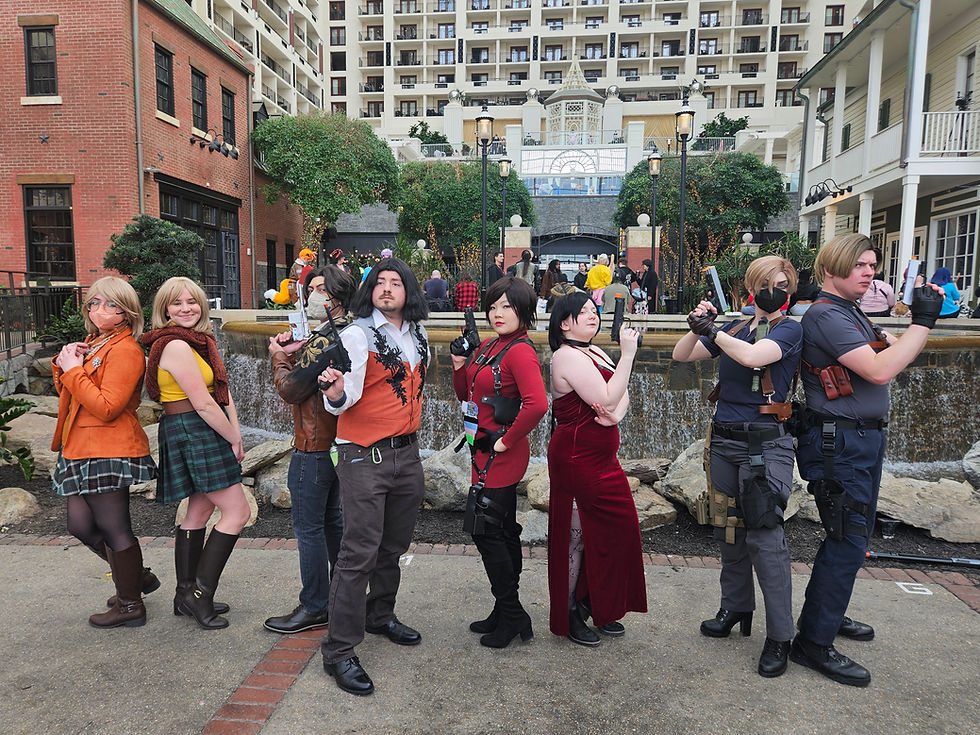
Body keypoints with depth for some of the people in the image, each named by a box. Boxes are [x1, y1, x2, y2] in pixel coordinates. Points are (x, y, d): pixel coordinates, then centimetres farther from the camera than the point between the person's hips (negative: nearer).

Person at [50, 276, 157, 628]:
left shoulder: (125, 350, -13)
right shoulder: (93, 345, 16)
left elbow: (106, 407, -21)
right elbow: (68, 394, 20)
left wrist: (74, 370, -15)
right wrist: (64, 362, 3)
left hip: (109, 453, -10)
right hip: (81, 451, 10)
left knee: (114, 530, 1)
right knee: (81, 526, 14)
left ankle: (130, 605, 17)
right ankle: (137, 577, 31)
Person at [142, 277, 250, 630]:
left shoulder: (202, 341, 13)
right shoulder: (176, 346, -17)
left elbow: (223, 391, 9)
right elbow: (204, 403, -19)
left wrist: (235, 434, 0)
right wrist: (234, 439, -9)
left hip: (205, 431, 10)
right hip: (191, 431, -10)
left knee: (200, 511, 15)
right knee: (237, 512, -7)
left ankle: (186, 595, 25)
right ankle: (200, 593, 1)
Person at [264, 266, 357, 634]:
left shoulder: (325, 341, -20)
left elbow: (291, 390, -17)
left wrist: (279, 357, -1)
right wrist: (292, 354, 3)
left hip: (314, 448, -10)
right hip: (336, 442, 10)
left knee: (308, 528, 1)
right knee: (333, 521, 18)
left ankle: (314, 608, 13)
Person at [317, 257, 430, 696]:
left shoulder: (418, 336, 10)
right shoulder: (357, 335, -9)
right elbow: (341, 402, -15)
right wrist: (336, 388, -35)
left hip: (407, 453, 7)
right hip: (365, 458, -6)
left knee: (394, 546, 17)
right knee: (360, 554, -6)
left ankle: (380, 615, 38)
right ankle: (339, 651, 5)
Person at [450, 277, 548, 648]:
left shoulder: (520, 351, -17)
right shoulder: (488, 347, 11)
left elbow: (537, 404, -30)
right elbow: (466, 395, 18)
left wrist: (506, 441, -20)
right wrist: (459, 363, 1)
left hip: (502, 455, -9)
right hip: (485, 451, 9)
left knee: (486, 530, -3)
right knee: (503, 530, 16)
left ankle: (511, 614, 12)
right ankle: (508, 613, 29)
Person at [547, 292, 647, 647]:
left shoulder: (594, 353, 14)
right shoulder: (568, 356, -15)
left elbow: (621, 395, 10)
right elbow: (607, 400, -21)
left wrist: (616, 412, -13)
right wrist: (628, 354, -21)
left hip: (600, 457, 10)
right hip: (576, 458, -9)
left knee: (615, 529, 14)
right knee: (576, 534, 2)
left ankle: (596, 606, 30)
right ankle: (569, 614, 18)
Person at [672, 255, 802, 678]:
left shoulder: (789, 330, -3)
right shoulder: (733, 328, 13)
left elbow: (752, 356, -23)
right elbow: (681, 356, 13)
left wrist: (711, 330, -12)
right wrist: (698, 327, -4)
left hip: (766, 444, -5)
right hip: (724, 440, 6)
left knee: (764, 536, -8)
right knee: (728, 530, 12)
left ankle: (780, 635, 5)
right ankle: (736, 609, 29)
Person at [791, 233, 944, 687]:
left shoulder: (852, 314, 16)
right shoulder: (826, 315, -16)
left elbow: (896, 351, 17)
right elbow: (880, 370, -24)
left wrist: (923, 316, 5)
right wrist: (923, 322, -18)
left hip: (865, 440, 10)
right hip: (840, 442, -10)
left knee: (854, 535, 19)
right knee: (848, 541, -6)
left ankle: (828, 614, 35)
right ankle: (814, 643, 4)